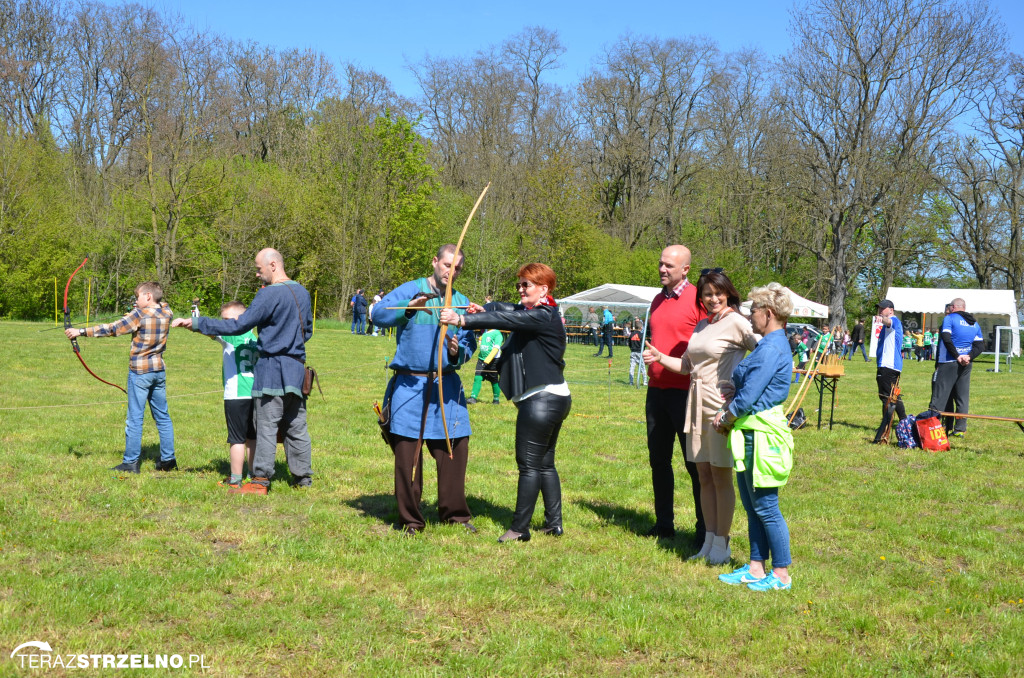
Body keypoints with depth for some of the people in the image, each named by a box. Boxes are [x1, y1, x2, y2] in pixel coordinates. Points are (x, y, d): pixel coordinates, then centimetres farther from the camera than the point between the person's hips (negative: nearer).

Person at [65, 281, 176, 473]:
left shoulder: (139, 314, -13)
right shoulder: (166, 313, 3)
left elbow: (112, 329, -18)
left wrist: (81, 331, -17)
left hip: (140, 372, -6)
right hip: (159, 371, 6)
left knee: (135, 418, -2)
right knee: (162, 416, 12)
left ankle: (131, 462, -1)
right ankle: (168, 459, 13)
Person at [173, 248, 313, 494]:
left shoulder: (270, 294, -14)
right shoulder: (302, 292, 10)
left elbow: (239, 326, -15)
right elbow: (307, 330, 20)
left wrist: (196, 323, -11)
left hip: (272, 368, -7)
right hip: (297, 367, 7)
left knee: (267, 425, -3)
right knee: (296, 425, 12)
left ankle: (261, 480, 0)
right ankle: (303, 476, 17)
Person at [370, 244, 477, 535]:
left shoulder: (461, 302, 12)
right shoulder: (410, 290, -1)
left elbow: (470, 344, 14)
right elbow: (379, 314, -16)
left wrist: (458, 352, -8)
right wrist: (408, 307, -30)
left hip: (447, 386, 4)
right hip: (409, 384, -4)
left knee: (455, 450, 5)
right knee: (407, 452, -1)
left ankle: (455, 514, 21)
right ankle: (410, 520, 11)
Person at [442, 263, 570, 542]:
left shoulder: (543, 317, -15)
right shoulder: (531, 312, 17)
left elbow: (506, 319, -25)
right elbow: (506, 310, 10)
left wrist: (461, 319, -32)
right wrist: (484, 310, -12)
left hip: (541, 401, -10)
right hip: (555, 398, 10)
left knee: (529, 464, -5)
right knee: (545, 463, 15)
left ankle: (520, 528, 1)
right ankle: (554, 523, 22)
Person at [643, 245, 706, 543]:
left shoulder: (697, 300, -9)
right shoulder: (657, 300, 13)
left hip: (685, 391, -7)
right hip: (657, 390, 8)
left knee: (695, 463, -1)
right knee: (658, 460, 12)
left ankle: (704, 530, 6)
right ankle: (664, 524, 23)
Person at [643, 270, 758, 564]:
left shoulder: (736, 322, -9)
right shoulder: (701, 325, 14)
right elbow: (687, 365, 19)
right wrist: (660, 358, 5)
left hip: (722, 407, -7)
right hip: (697, 406, 7)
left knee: (721, 476, 1)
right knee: (704, 477, 11)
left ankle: (721, 544, 10)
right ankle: (709, 541, 19)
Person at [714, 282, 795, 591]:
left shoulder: (772, 349, -18)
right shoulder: (767, 345, 15)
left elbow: (748, 396, -19)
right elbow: (743, 388, 20)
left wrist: (725, 419, -5)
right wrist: (726, 412, 7)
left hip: (761, 435, -10)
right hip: (749, 433, 10)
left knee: (765, 507, -2)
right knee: (751, 505, 14)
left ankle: (781, 574, 7)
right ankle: (756, 568, 22)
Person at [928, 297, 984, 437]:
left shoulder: (949, 318, -5)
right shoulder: (975, 324, 14)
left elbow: (946, 338, -17)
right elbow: (980, 345, 8)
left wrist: (957, 356, -13)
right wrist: (969, 357, -5)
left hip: (948, 363, -6)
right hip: (966, 365, 6)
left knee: (939, 396, -5)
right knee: (962, 397, 11)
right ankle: (960, 429, 11)